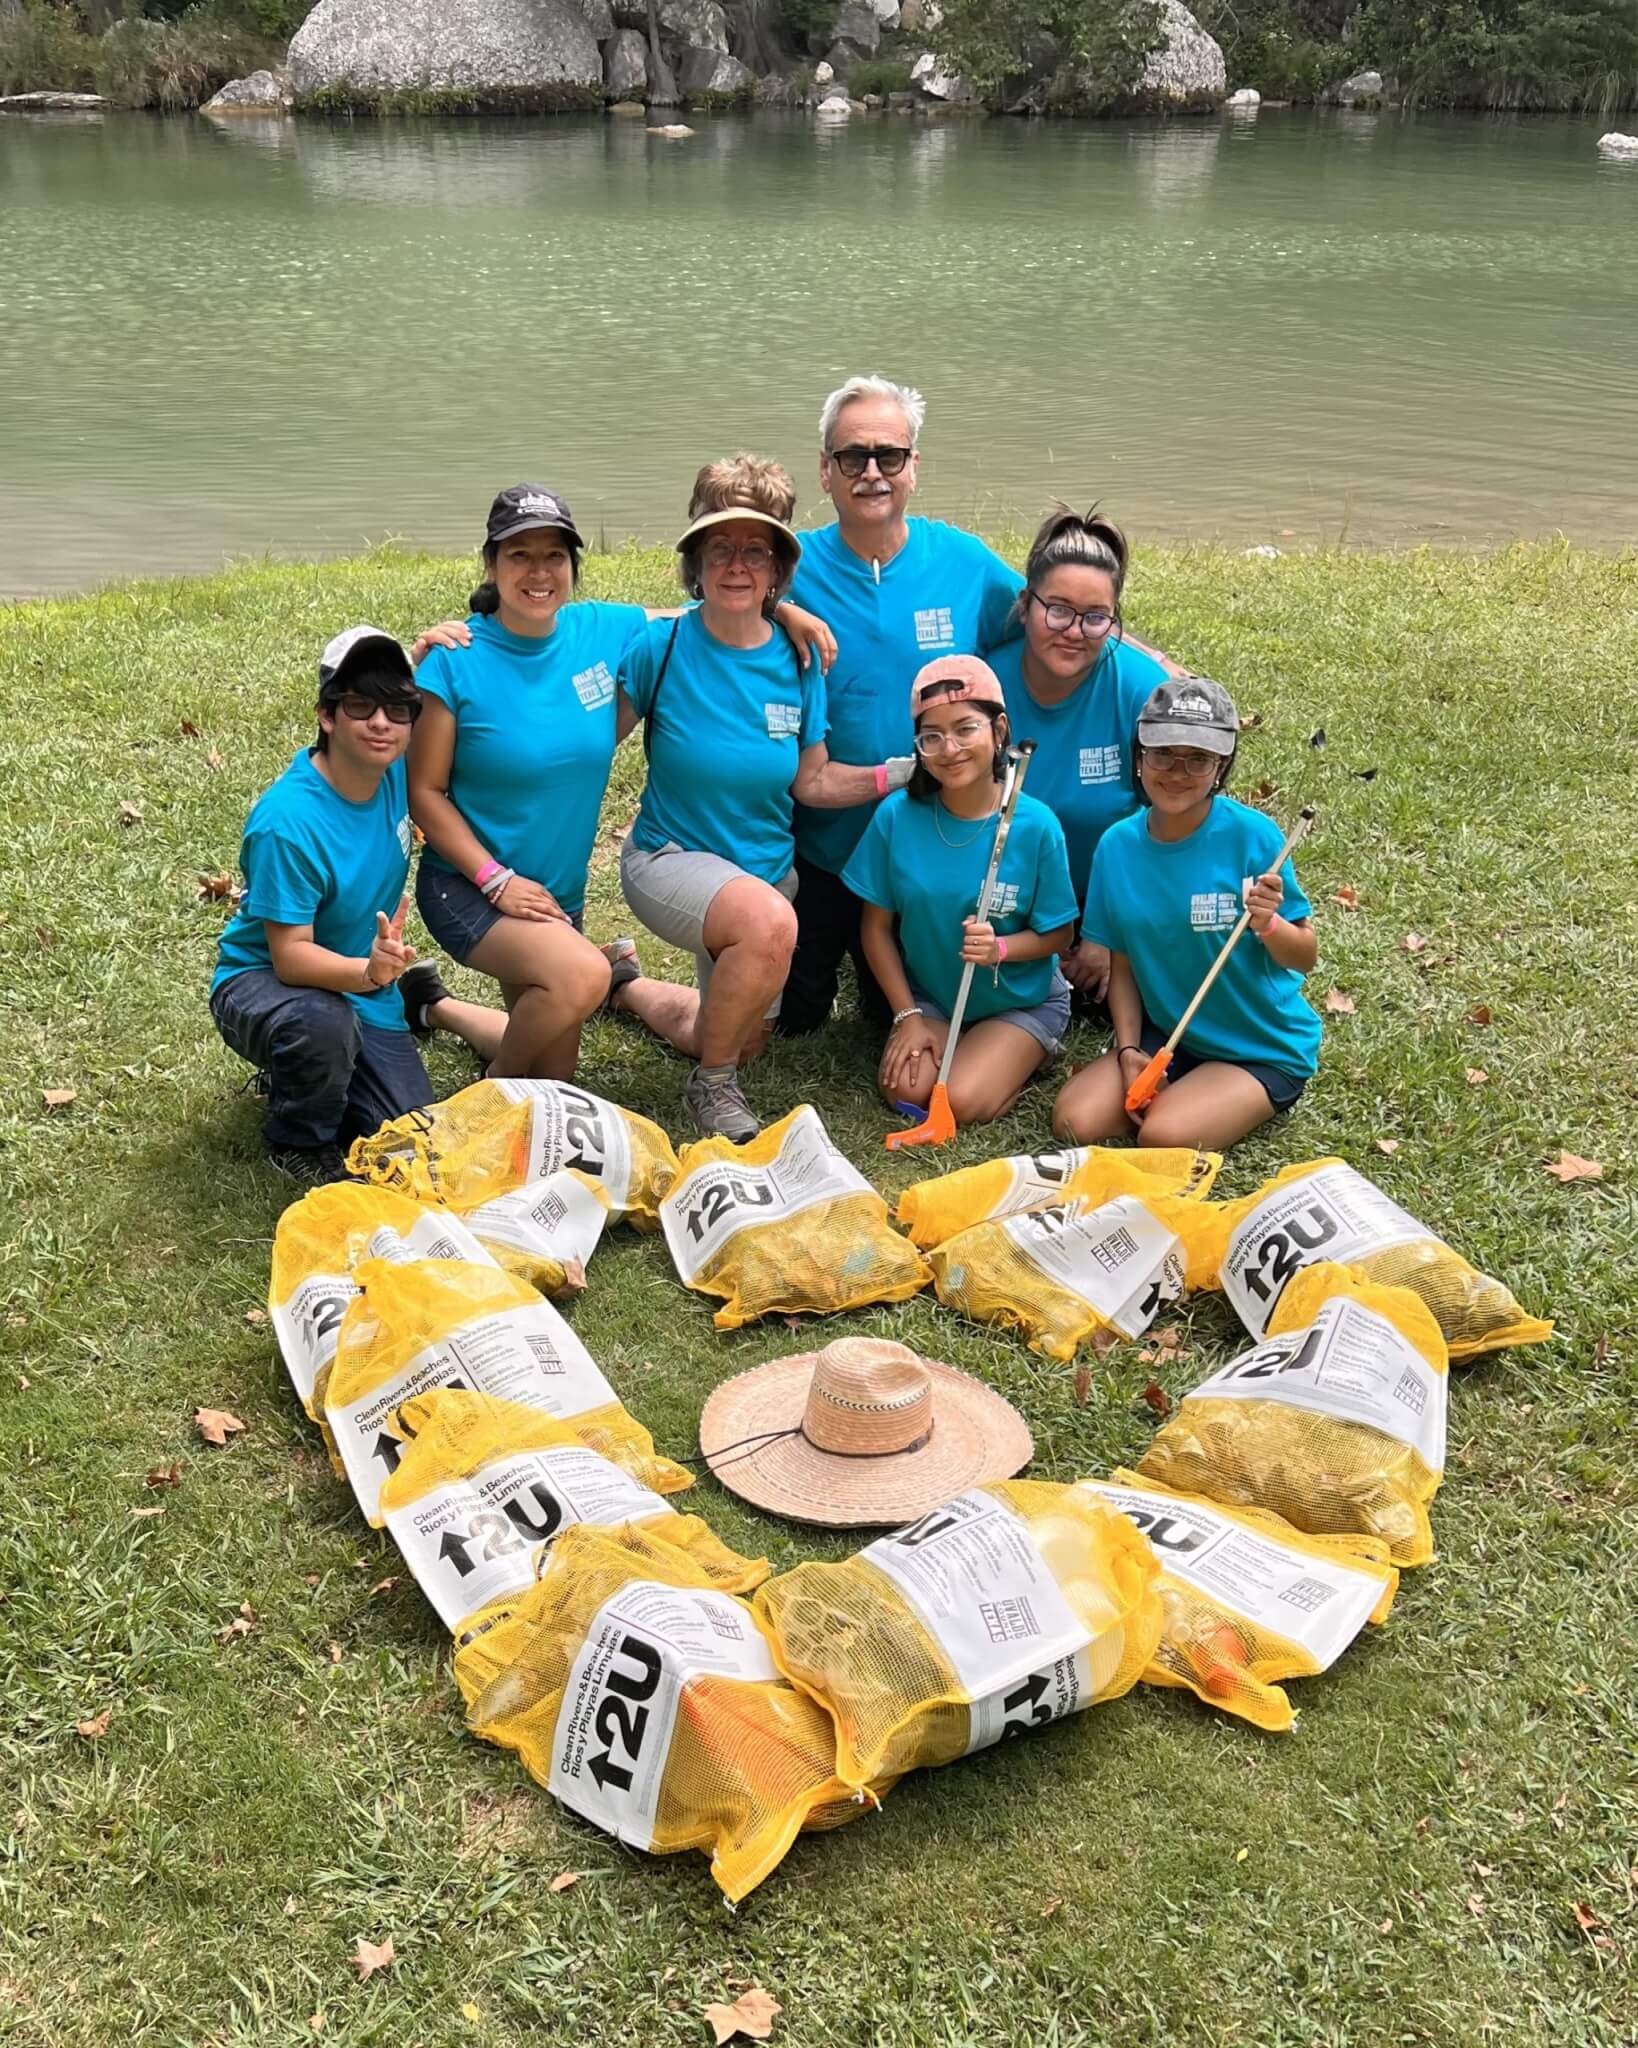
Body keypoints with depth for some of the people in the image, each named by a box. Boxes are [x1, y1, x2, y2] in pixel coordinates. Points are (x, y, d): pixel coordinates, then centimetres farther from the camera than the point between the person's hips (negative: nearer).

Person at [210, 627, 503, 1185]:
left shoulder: (393, 769, -10)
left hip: (366, 989, 5)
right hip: (263, 981, -5)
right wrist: (368, 971, -47)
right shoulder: (286, 821, -28)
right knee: (324, 1023, -40)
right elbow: (290, 956, -29)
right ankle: (298, 1142, -9)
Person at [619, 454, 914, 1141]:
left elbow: (811, 781, -1)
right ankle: (711, 1084, -13)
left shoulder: (797, 660, -7)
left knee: (744, 1042, 19)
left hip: (766, 867, 5)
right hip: (669, 857, -5)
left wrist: (905, 771, -13)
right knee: (769, 920, -39)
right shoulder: (660, 646, -16)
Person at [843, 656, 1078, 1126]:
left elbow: (1057, 934, -9)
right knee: (906, 1089, -19)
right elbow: (876, 924, -4)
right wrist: (908, 1015, -7)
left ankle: (1022, 1057, 11)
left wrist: (999, 949, -28)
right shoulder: (896, 816, -14)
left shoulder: (1036, 825, -19)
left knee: (962, 1102, -20)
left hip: (1022, 1001, -2)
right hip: (928, 996, 2)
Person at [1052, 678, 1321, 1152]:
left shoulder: (1252, 836, -19)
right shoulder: (1117, 845, -5)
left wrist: (1268, 924, -34)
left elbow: (1305, 957, -13)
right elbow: (1122, 964, 4)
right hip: (1165, 1036, 4)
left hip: (1264, 1049, -4)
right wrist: (1129, 1050, -9)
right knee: (1074, 1121, -14)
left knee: (1164, 1137, -25)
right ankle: (1174, 1094, 10)